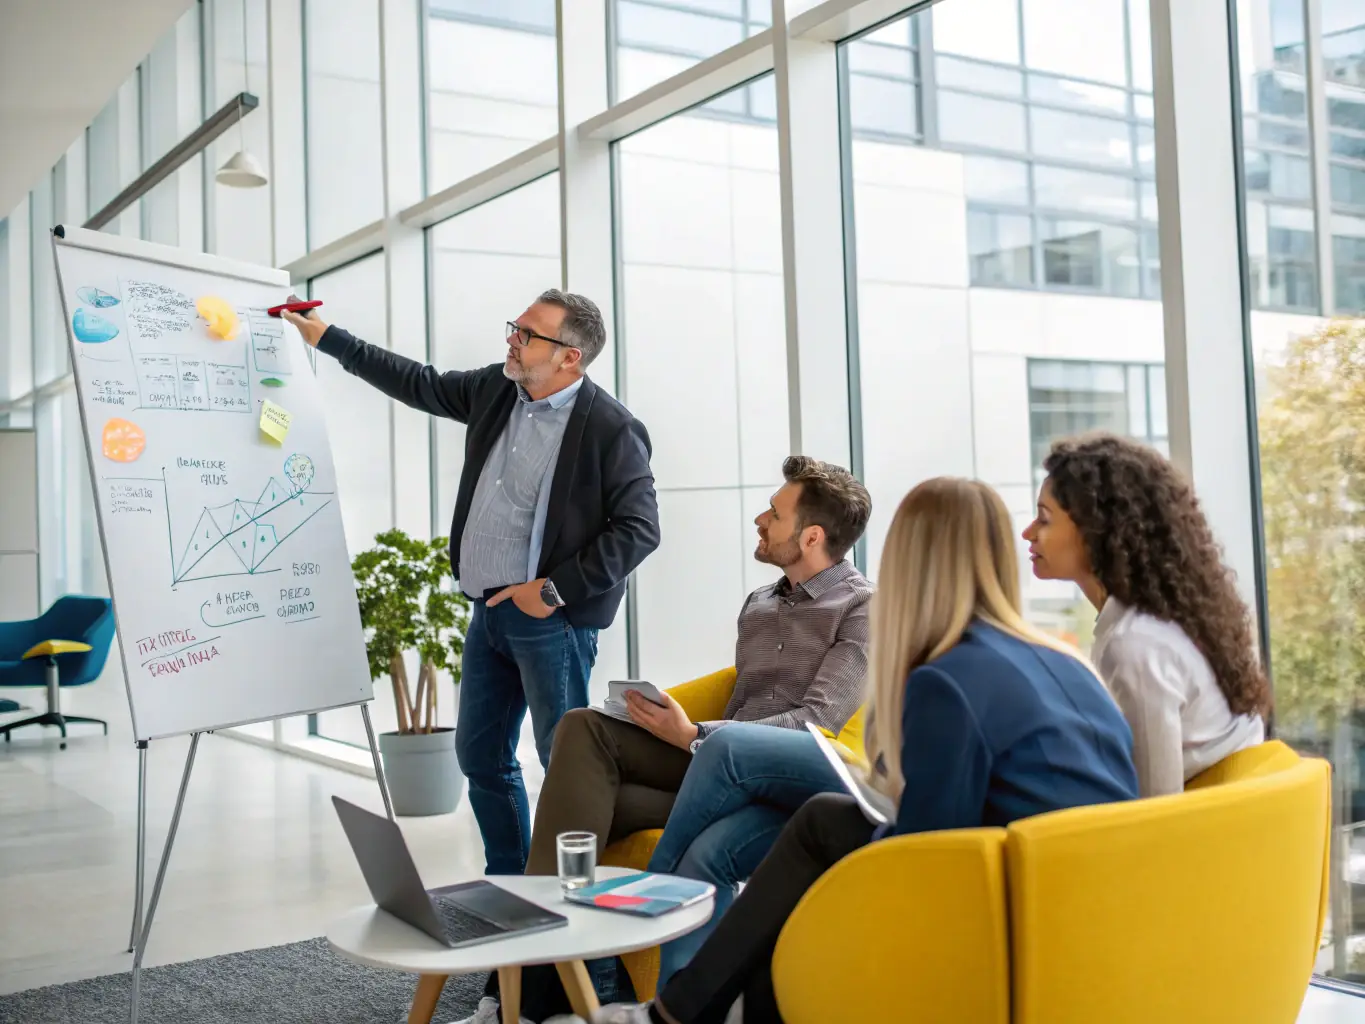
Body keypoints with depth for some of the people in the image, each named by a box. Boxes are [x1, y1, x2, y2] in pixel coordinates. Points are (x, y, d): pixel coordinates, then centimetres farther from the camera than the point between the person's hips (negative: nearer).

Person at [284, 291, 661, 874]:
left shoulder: (612, 430, -14)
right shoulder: (495, 390, 7)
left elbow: (638, 529, -16)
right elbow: (419, 385, 21)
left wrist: (556, 590, -17)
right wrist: (327, 339, 23)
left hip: (552, 617, -8)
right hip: (488, 610, 8)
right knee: (480, 756, 14)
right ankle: (507, 883, 29)